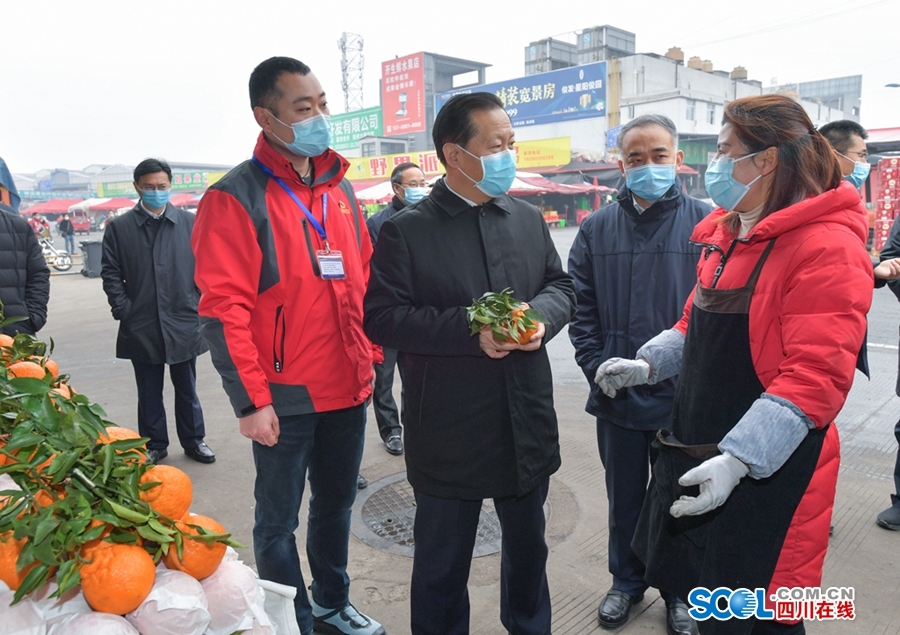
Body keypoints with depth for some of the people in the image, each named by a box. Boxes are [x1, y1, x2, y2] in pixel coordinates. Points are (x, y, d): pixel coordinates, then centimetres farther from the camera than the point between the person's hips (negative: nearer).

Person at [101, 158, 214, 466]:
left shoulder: (190, 223, 2)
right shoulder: (119, 227, 3)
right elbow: (110, 272, 3)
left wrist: (201, 305, -2)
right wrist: (123, 309, -5)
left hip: (183, 323, 0)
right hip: (141, 326, 0)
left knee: (186, 388, 12)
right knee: (149, 391, 11)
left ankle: (193, 440, 26)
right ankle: (154, 444, 25)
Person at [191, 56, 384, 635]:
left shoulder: (339, 188, 9)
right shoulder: (236, 198, -10)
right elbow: (224, 310, -14)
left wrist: (370, 356, 12)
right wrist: (251, 400, -15)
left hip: (347, 389, 6)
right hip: (285, 397, -6)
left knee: (337, 504, 21)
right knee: (279, 521, 11)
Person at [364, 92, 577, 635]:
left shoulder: (530, 219, 7)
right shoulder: (406, 230, -9)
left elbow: (562, 286, 11)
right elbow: (382, 317, -14)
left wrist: (540, 315, -12)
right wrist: (469, 329, -23)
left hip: (529, 424, 5)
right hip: (448, 434, -4)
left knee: (528, 547, 25)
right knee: (442, 562, 14)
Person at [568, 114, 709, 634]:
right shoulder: (597, 229, 3)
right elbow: (582, 307, 3)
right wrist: (596, 365, -6)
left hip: (685, 397, -2)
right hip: (617, 396, 2)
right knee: (625, 497, 18)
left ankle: (680, 591, 39)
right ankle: (627, 582, 40)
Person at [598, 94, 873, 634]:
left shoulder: (828, 247, -17)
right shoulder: (725, 233, 9)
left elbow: (816, 377, -23)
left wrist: (737, 459, -29)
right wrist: (648, 364, 5)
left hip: (767, 469, -8)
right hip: (694, 454, 8)